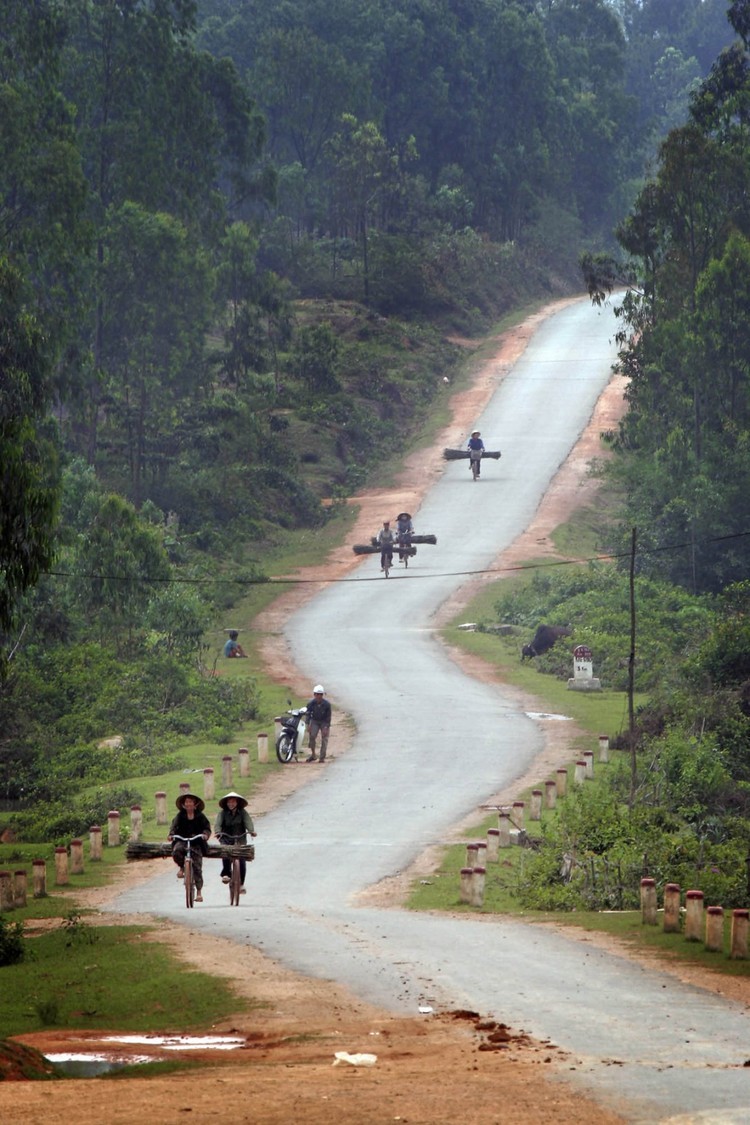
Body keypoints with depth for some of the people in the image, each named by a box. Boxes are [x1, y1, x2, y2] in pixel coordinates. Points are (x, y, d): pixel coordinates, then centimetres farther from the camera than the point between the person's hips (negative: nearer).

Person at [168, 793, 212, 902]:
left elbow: (207, 827, -1)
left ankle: (199, 892, 2)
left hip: (196, 844, -1)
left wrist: (205, 834, -24)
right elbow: (174, 826, -2)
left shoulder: (200, 816, 2)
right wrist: (171, 834, -23)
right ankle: (182, 868, -1)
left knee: (197, 868, -6)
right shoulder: (180, 816, 4)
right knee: (176, 851, -34)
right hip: (182, 841, 1)